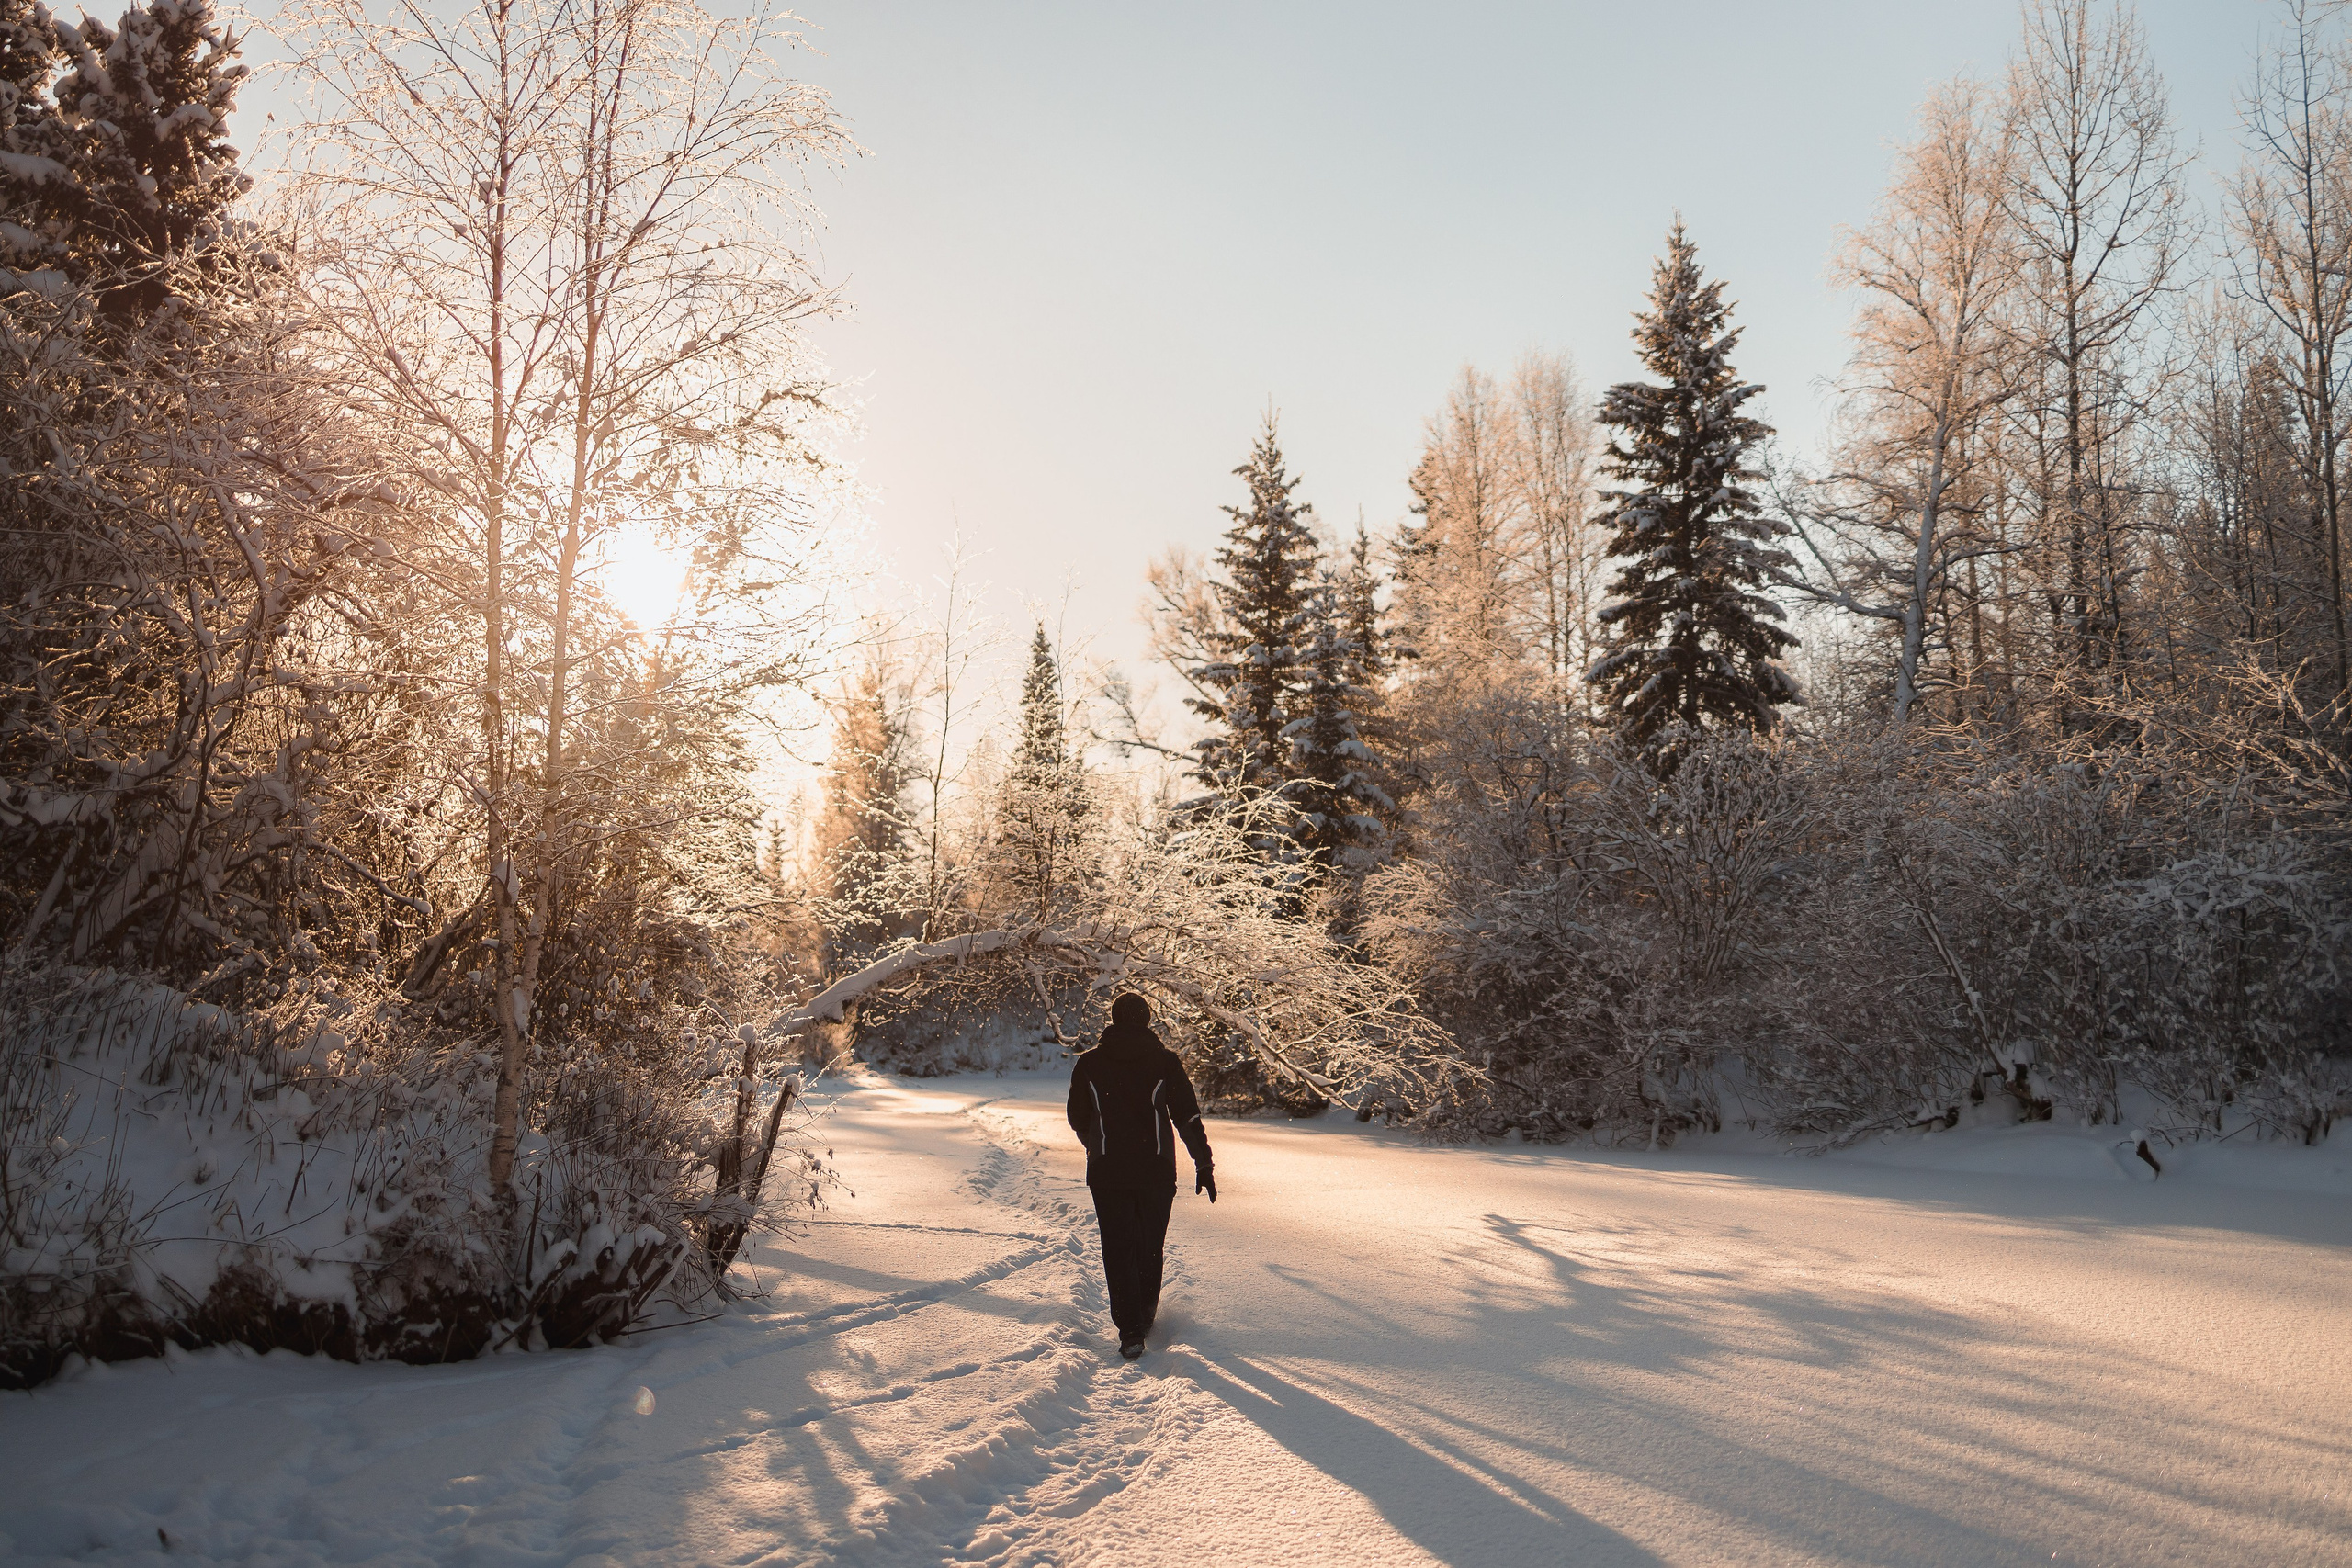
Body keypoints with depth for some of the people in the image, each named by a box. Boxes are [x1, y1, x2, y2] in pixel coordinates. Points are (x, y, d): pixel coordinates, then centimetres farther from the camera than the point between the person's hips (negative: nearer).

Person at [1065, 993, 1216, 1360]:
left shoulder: (1089, 1063, 0)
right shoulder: (1164, 1060, -3)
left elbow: (1078, 1121, 9)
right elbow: (1188, 1117, -4)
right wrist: (1204, 1165, 2)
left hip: (1107, 1174, 0)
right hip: (1157, 1172, 1)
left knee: (1118, 1250, 4)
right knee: (1150, 1247, 17)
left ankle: (1130, 1332, -4)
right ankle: (1145, 1318, 29)